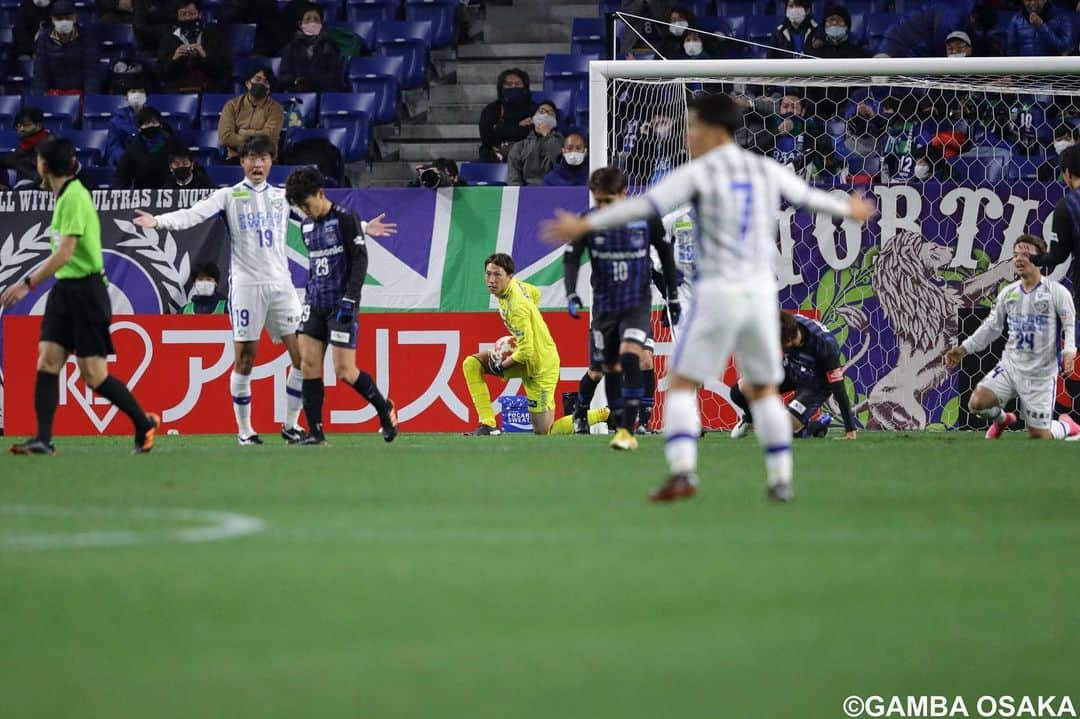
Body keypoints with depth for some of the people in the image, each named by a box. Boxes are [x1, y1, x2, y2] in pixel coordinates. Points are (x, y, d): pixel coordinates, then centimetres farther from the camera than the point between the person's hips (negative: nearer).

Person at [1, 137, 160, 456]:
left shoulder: (74, 197, -17)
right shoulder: (65, 195, 11)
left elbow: (64, 254, -22)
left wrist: (27, 283, -20)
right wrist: (31, 282, 22)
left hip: (85, 290, -9)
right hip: (64, 288, 9)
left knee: (93, 374, -4)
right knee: (47, 361, -2)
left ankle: (144, 423, 13)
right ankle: (43, 439, -6)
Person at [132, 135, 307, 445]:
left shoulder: (283, 197, 13)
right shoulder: (229, 196, 3)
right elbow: (194, 214, -11)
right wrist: (158, 221, -28)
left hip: (281, 284, 3)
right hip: (246, 286, -3)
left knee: (302, 355, -3)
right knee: (245, 359, -2)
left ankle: (291, 425, 9)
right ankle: (244, 429, 8)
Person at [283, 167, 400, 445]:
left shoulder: (346, 219, -8)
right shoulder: (307, 226, 13)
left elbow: (360, 260, -11)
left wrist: (350, 298, -18)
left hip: (341, 304, -7)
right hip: (316, 304, 7)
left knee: (344, 371, -9)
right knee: (308, 364, -3)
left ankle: (384, 408, 15)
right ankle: (315, 432, -1)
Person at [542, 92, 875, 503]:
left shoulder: (699, 173, -5)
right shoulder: (766, 171, 11)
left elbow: (643, 206, -14)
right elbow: (809, 197, 29)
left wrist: (585, 225, -14)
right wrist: (848, 209, 49)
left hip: (718, 292, -5)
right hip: (761, 291, 5)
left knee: (681, 385, 1)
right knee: (763, 390, 18)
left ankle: (682, 472, -17)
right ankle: (781, 480, 13)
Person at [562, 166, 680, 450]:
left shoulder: (646, 218, -8)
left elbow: (665, 253, 5)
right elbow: (571, 257, -9)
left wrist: (672, 296, 9)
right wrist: (571, 293, -27)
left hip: (638, 302, -3)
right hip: (604, 306, 3)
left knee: (630, 355, -23)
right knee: (609, 369, 9)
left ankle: (629, 431, -25)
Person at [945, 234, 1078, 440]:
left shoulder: (1056, 292, -9)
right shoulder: (1008, 293, 5)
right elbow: (991, 327, 14)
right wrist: (964, 349, 7)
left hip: (1041, 374, -4)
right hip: (1010, 365, 4)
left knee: (1038, 437, -2)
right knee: (977, 402, -18)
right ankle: (1001, 419, 18)